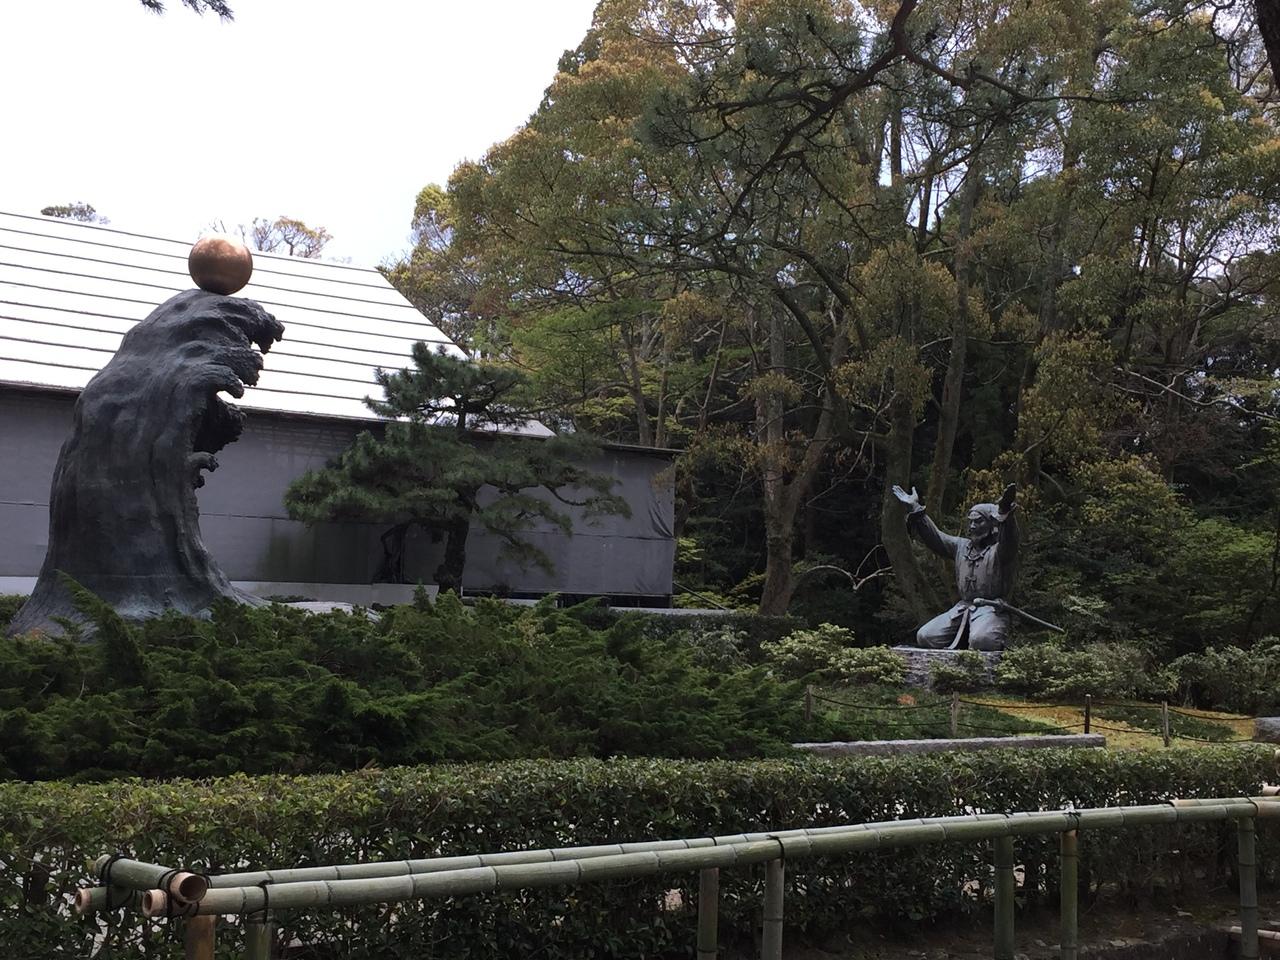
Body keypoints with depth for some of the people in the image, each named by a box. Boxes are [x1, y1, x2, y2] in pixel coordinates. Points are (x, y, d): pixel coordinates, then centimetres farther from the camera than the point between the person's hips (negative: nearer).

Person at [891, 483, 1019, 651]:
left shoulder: (999, 549, -1)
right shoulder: (961, 546, 22)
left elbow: (1009, 539, -23)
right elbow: (935, 537, 25)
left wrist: (1003, 515, -46)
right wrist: (915, 509, 18)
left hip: (992, 609, -7)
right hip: (963, 607, 7)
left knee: (981, 641, -37)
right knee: (925, 637, -8)